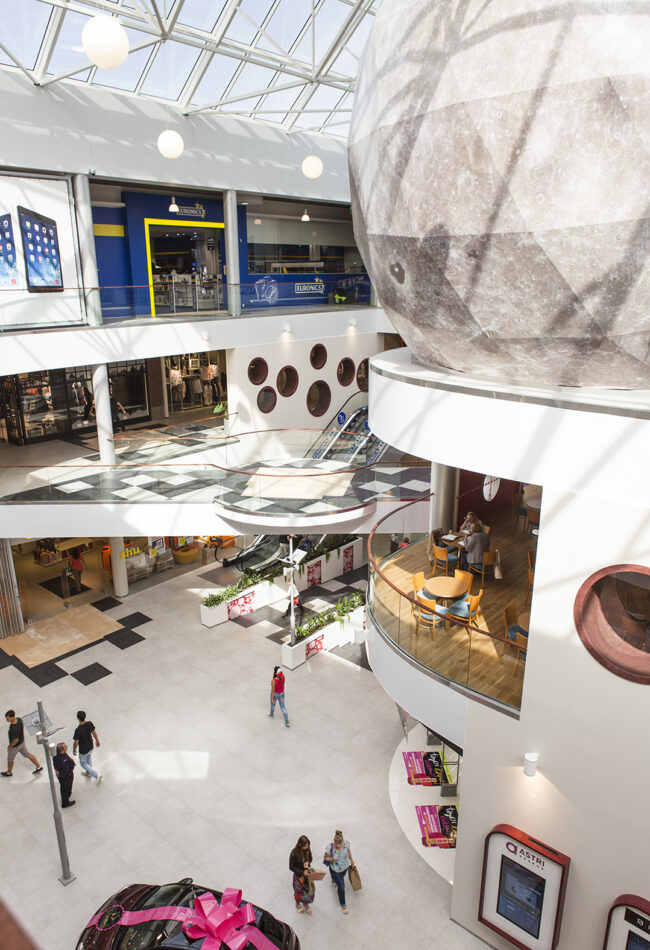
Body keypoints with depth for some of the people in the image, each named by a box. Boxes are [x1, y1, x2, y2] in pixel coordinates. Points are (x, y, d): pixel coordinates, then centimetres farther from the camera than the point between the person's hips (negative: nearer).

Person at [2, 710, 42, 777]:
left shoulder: (13, 728, -41)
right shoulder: (18, 719, -18)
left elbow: (15, 740, -31)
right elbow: (22, 726, 3)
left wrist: (10, 746, -12)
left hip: (15, 746, -7)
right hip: (22, 741, 7)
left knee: (10, 759, 22)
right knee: (27, 754, 25)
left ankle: (9, 773, 49)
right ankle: (39, 767, 36)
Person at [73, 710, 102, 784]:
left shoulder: (78, 730, -36)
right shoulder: (90, 724, -20)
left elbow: (76, 742, -23)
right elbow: (94, 733, -2)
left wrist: (74, 750, -3)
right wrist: (97, 741, 16)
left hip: (83, 750, -5)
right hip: (90, 747, 5)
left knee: (83, 763, 20)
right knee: (89, 759, 31)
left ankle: (97, 776, 15)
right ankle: (88, 773, 56)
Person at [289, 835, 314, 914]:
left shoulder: (307, 849, -18)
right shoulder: (294, 853, -32)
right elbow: (291, 867, -20)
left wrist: (308, 862, -21)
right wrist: (302, 872, -26)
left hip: (307, 872, 4)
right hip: (298, 874, -3)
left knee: (309, 889, 18)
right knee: (299, 890, 20)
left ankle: (305, 903, 49)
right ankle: (298, 904, 51)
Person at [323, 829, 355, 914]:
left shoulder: (346, 843, -25)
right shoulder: (330, 847, -33)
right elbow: (326, 858, -17)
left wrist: (351, 860, 11)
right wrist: (332, 859, -37)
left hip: (345, 867, 4)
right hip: (335, 869, -4)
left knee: (341, 878, 32)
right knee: (341, 887, 1)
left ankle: (334, 880, 69)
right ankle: (343, 905, 28)